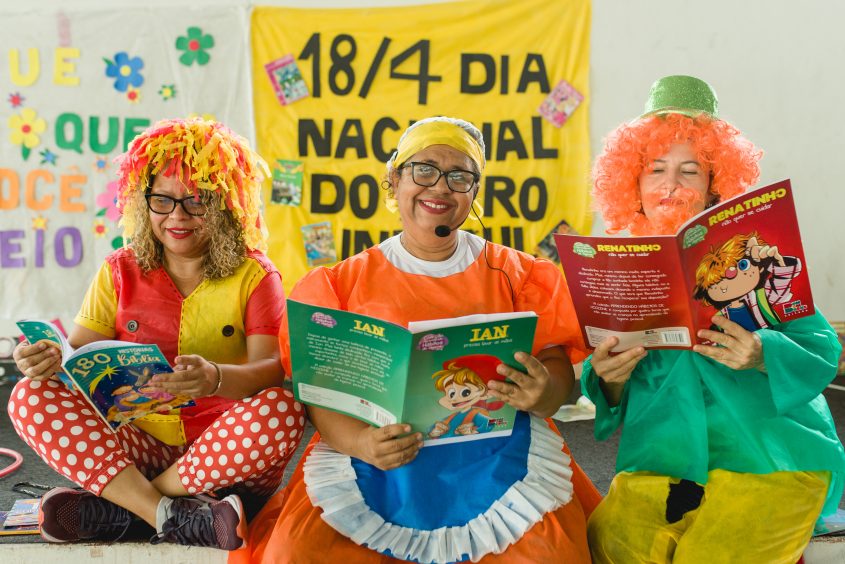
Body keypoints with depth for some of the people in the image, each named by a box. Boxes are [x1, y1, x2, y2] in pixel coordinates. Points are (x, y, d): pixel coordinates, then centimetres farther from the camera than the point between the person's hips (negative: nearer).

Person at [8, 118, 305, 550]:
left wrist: (215, 378, -36)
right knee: (30, 396, -17)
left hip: (230, 447, -2)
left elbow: (273, 369, -15)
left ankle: (119, 505, -22)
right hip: (143, 444, 3)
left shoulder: (255, 276, -2)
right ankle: (172, 517, -29)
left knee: (281, 409, -33)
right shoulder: (121, 271, 7)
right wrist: (50, 359, -23)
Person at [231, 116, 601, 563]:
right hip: (375, 467, 0)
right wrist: (359, 442, -19)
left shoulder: (516, 275, 11)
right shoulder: (343, 282, 9)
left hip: (497, 460, 1)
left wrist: (542, 393, -18)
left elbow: (560, 376, 6)